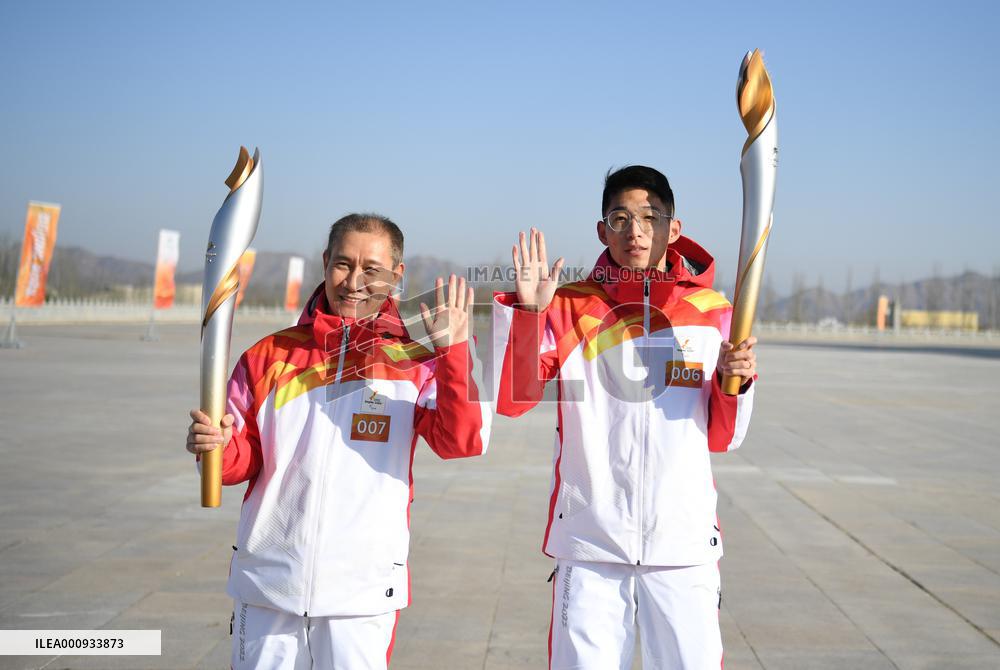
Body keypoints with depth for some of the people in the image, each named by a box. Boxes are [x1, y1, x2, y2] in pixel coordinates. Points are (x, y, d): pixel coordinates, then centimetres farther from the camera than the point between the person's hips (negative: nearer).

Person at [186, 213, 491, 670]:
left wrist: (453, 351, -25)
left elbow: (463, 440, -14)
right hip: (266, 587, 2)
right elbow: (245, 460, 7)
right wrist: (217, 446, -15)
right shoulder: (269, 356, 4)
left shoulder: (415, 365, 0)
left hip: (362, 596, -2)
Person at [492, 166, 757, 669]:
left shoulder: (712, 311, 6)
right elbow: (511, 400, -10)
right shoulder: (571, 307, 2)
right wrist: (527, 310, -20)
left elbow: (723, 438, 10)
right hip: (589, 539, -1)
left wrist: (736, 379, -9)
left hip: (683, 541, 1)